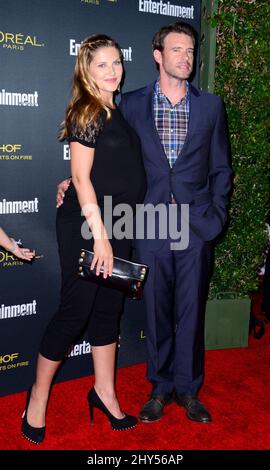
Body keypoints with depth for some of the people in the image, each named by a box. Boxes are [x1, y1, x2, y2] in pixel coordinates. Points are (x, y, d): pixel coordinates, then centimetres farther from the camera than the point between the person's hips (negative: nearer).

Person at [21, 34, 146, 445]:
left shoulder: (117, 113, 14)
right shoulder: (86, 112, -10)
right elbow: (81, 176, -16)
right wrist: (99, 234, -19)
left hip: (116, 224, 8)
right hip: (85, 225, -8)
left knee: (108, 309, 13)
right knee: (75, 309, -1)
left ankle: (104, 392, 28)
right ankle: (39, 396, 19)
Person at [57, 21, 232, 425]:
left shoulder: (211, 106, 7)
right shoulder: (133, 104, 5)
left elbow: (221, 168, 8)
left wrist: (216, 217, -1)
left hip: (197, 227, 1)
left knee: (191, 312, 9)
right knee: (157, 312, 9)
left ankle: (188, 388, 27)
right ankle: (160, 387, 28)